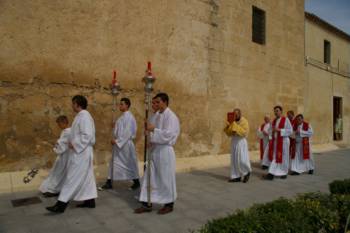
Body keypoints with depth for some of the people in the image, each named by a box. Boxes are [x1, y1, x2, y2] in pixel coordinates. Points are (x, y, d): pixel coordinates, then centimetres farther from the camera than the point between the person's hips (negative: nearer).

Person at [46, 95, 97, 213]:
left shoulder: (84, 116, -18)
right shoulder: (82, 116, 14)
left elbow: (87, 135, -25)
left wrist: (74, 144, -19)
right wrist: (73, 142, 8)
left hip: (81, 153, -10)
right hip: (81, 152, 10)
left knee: (73, 178, -4)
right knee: (86, 177, 13)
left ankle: (61, 204, 3)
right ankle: (90, 201, 20)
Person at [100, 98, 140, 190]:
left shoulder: (128, 116, -16)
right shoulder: (123, 116, 12)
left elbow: (127, 132, -22)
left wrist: (117, 141, -20)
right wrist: (115, 140, 8)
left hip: (125, 144, -9)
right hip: (119, 143, 9)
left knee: (129, 163, 3)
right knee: (114, 162, 9)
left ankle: (136, 182, 20)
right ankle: (109, 183, 15)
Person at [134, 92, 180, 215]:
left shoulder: (170, 116, -12)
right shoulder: (159, 115, 13)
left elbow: (168, 134, -20)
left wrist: (153, 129, -19)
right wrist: (150, 128, 0)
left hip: (165, 151, -8)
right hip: (155, 150, 8)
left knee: (166, 178, 4)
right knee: (150, 177, 9)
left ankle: (169, 204, 21)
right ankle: (147, 204, 19)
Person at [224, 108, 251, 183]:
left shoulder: (244, 121, -9)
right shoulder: (233, 122, 9)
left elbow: (245, 132, -21)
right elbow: (229, 133, 7)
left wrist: (236, 127, -26)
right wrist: (228, 126, -12)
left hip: (241, 142, -6)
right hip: (234, 142, 6)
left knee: (241, 159, -7)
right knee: (234, 159, 5)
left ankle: (247, 172, 19)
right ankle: (237, 176, 11)